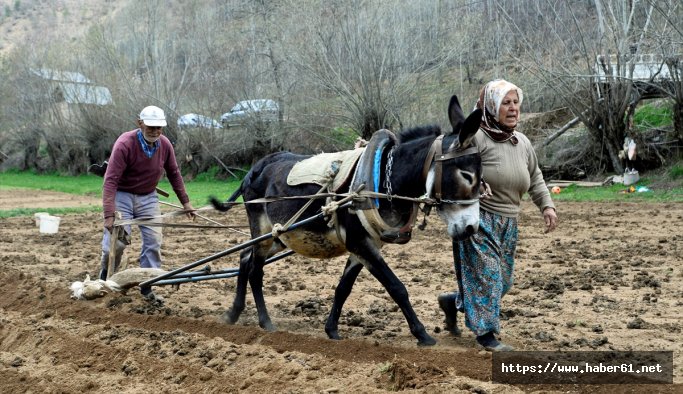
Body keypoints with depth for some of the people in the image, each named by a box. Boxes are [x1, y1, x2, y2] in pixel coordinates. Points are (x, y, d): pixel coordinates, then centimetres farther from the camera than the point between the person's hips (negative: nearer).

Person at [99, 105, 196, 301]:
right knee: (116, 242, -9)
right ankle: (106, 274, 20)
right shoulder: (125, 144, -26)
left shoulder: (165, 144, -10)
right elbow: (110, 180, -28)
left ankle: (147, 286, 10)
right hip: (122, 195, -5)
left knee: (154, 241, -2)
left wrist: (185, 202, 9)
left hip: (148, 197, 5)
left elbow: (174, 174, 7)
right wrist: (109, 215, -34)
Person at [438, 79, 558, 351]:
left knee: (502, 281, 13)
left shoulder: (522, 143, 9)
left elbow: (535, 178, 19)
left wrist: (547, 206, 10)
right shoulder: (476, 138, -15)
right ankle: (486, 333, 3)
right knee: (486, 274, -7)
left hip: (508, 223, 8)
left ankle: (452, 302, 33)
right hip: (478, 220, -8)